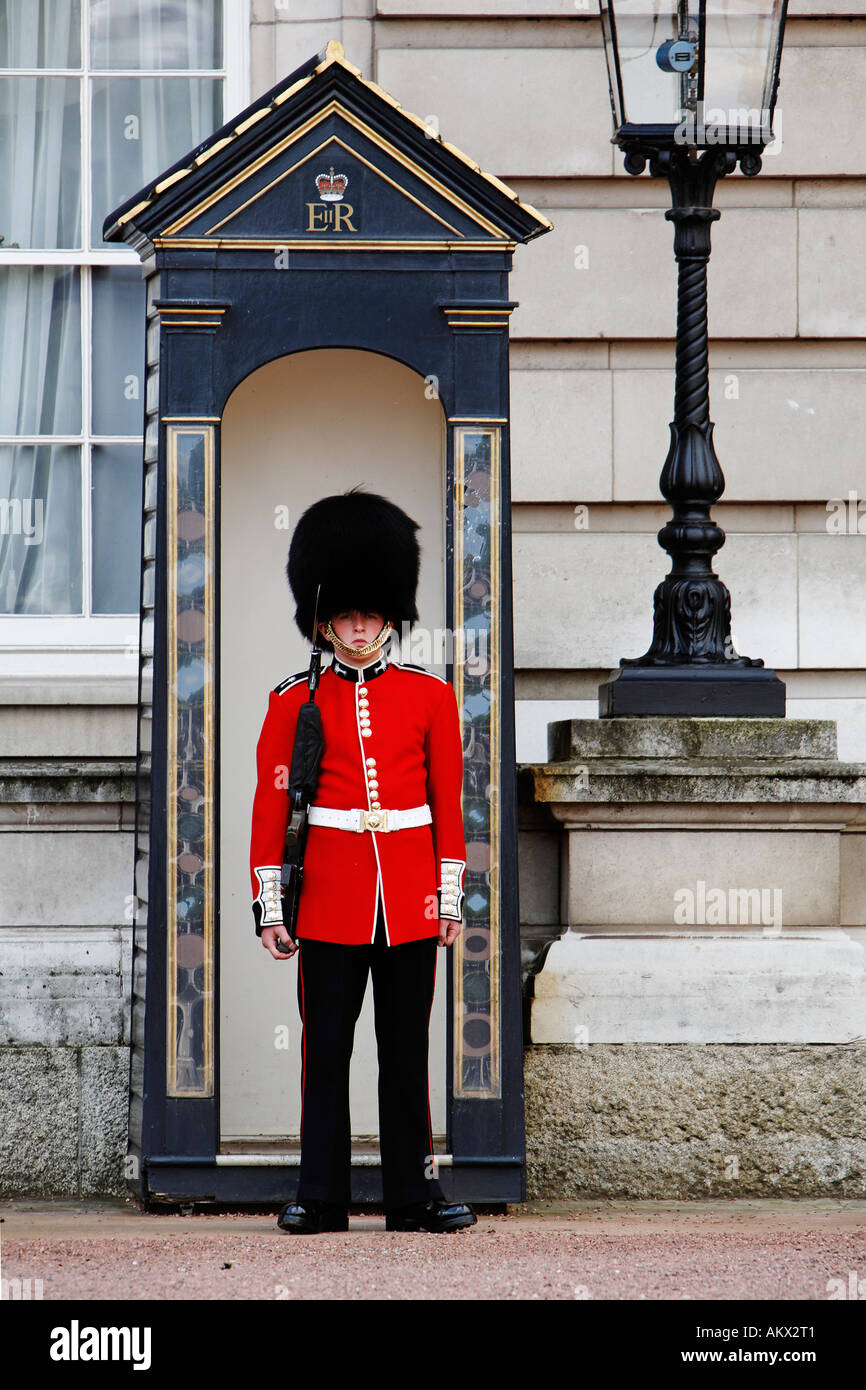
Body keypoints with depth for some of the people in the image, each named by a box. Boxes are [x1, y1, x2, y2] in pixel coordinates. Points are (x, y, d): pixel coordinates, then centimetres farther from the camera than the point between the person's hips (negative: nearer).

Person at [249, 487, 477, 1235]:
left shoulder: (430, 696, 6)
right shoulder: (294, 703, 3)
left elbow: (449, 804, 7)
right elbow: (271, 809, 3)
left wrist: (451, 897, 3)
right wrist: (270, 906, -1)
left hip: (410, 895, 1)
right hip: (329, 900, -1)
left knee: (407, 1049, 5)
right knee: (325, 1048, 2)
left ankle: (414, 1193, 11)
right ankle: (320, 1196, 7)